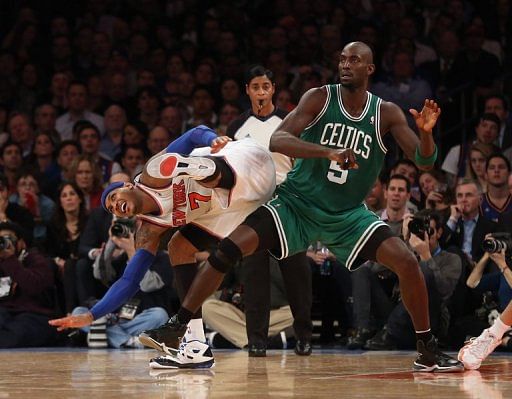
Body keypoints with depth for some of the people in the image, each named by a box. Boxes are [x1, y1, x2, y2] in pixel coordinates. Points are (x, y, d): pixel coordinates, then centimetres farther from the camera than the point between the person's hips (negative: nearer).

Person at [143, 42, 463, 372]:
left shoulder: (386, 114, -7)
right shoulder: (320, 98, -12)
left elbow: (425, 160, -8)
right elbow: (277, 140, -24)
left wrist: (426, 132, -31)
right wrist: (329, 152, -40)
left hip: (349, 214, 1)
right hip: (297, 204, -1)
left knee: (407, 262, -17)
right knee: (229, 248, -17)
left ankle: (429, 351, -1)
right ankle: (177, 325, -5)